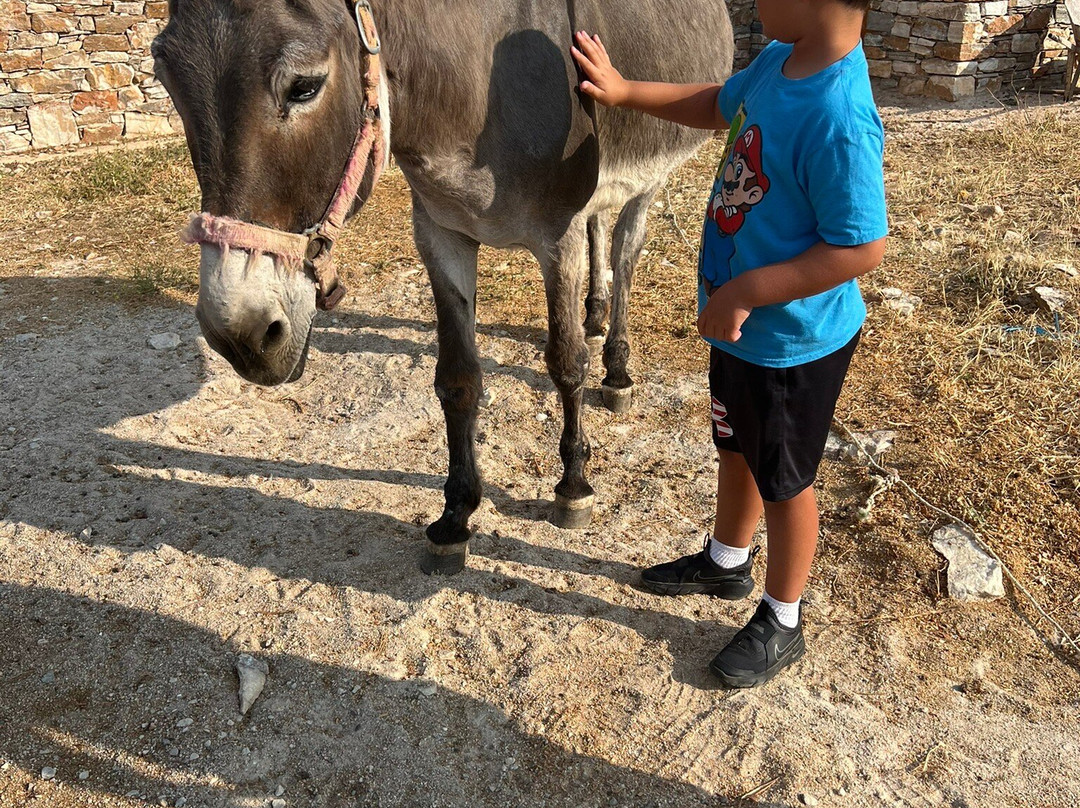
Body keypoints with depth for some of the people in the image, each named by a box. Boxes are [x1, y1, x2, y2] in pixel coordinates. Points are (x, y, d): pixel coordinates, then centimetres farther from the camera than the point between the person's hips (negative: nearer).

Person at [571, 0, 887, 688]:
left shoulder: (838, 118, -31)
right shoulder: (777, 60, -4)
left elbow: (862, 248, -29)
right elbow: (719, 106, 15)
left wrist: (744, 293, -26)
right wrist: (626, 91, 10)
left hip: (794, 342, -8)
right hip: (739, 323, 9)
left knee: (783, 481, 11)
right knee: (735, 448, 26)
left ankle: (782, 623, 36)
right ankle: (728, 561, 53)